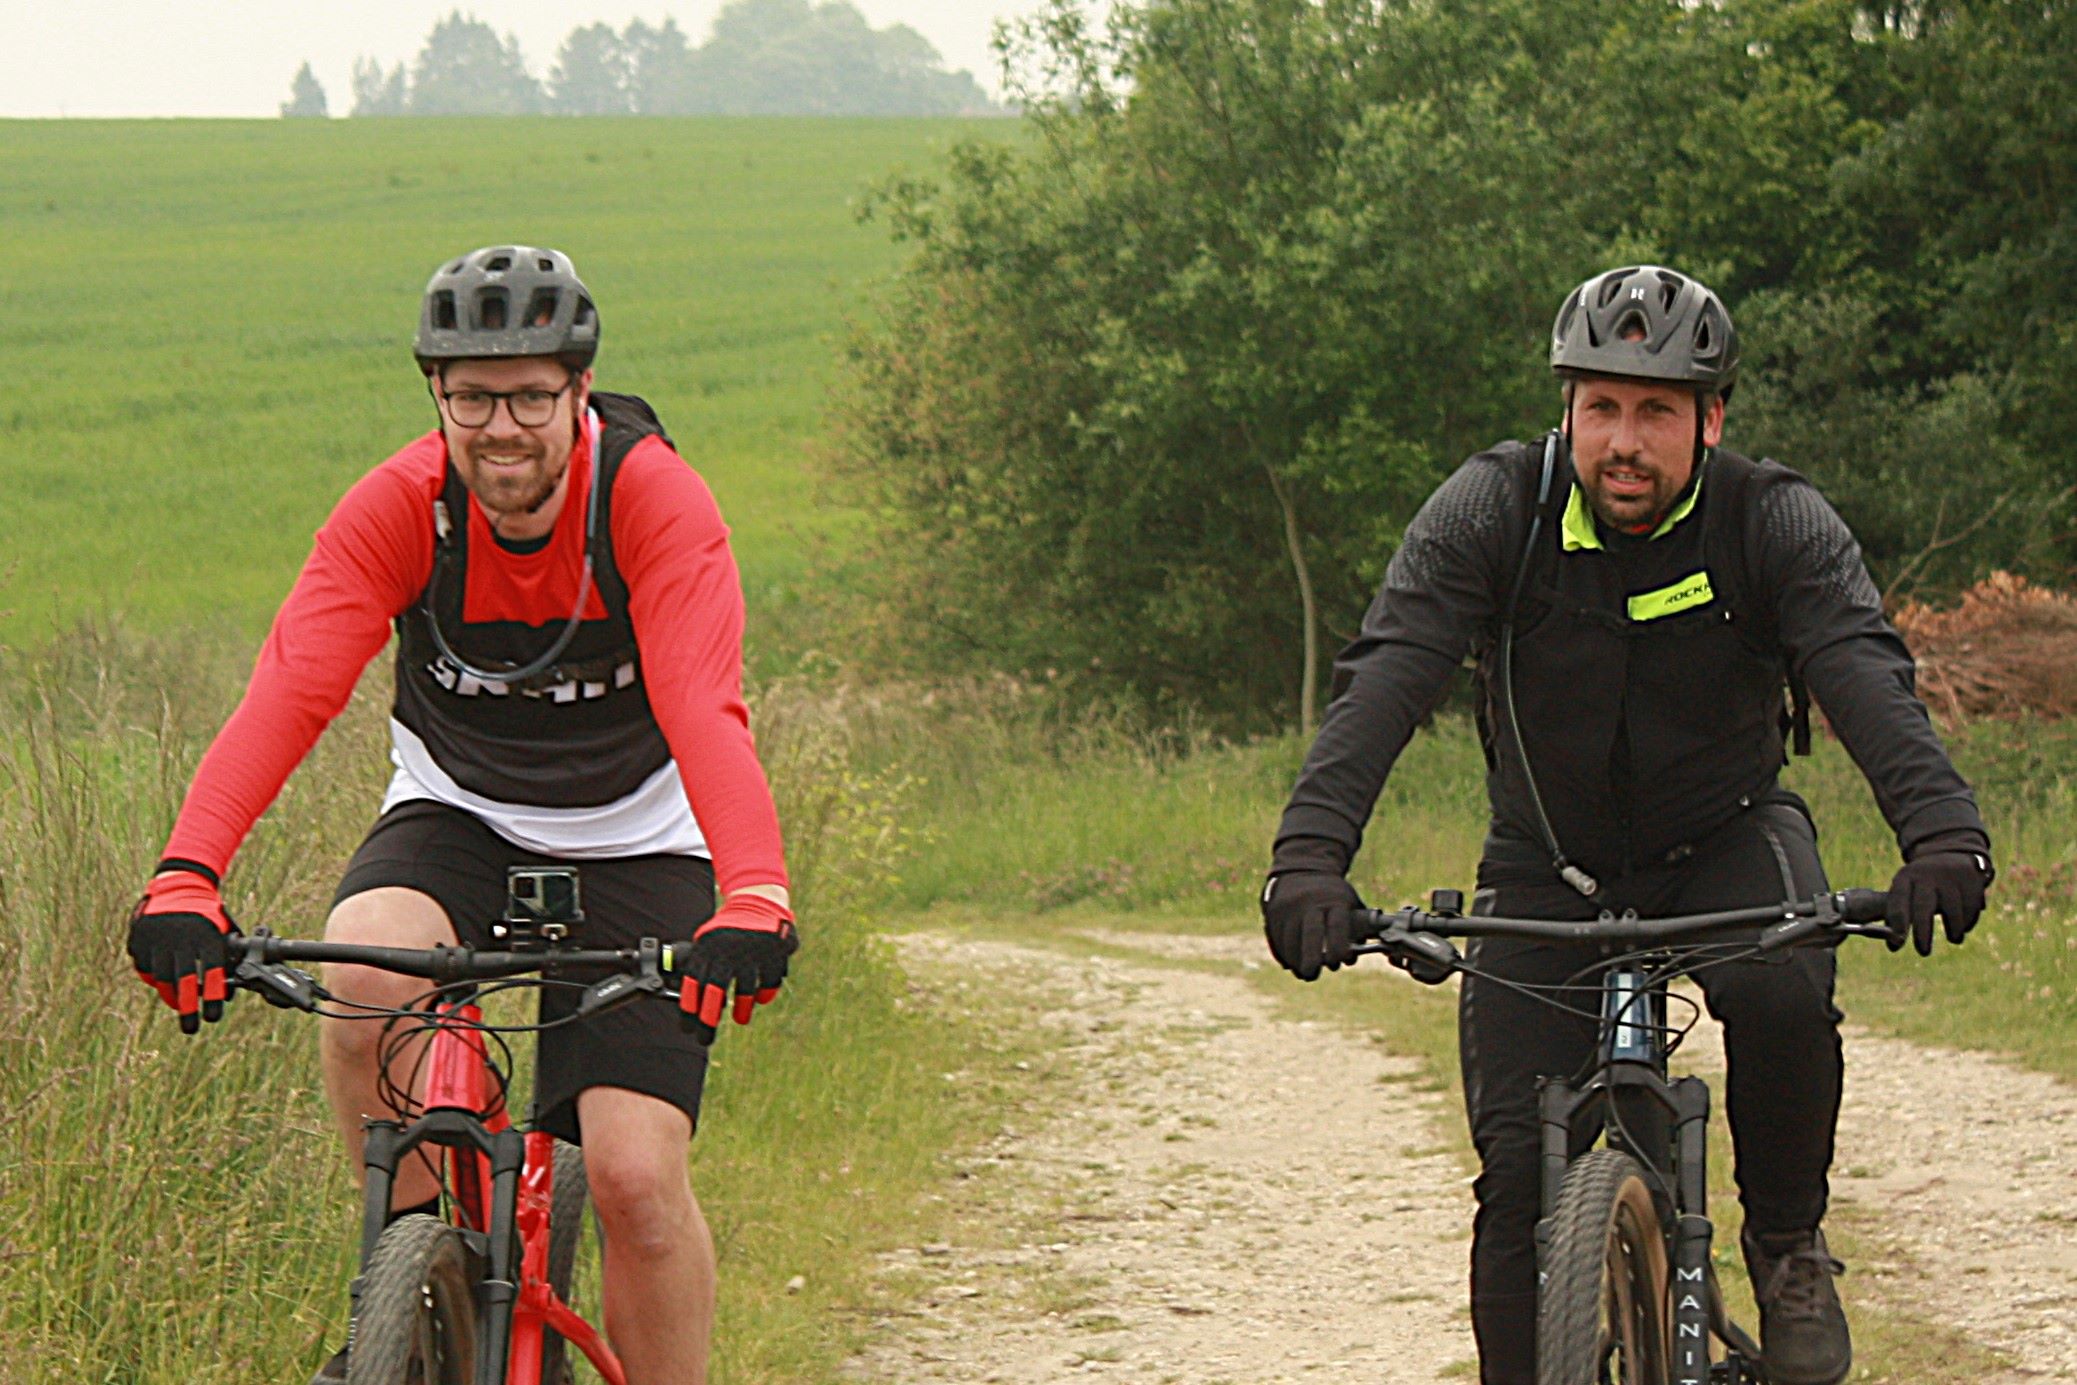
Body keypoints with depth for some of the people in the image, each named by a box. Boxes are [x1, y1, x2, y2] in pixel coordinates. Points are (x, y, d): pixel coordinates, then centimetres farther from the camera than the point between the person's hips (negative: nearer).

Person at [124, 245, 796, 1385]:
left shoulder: (656, 500, -23)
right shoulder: (397, 508, -19)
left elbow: (704, 712, -35)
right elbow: (289, 691, -30)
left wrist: (754, 895, -53)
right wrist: (186, 876, -46)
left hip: (635, 845, -1)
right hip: (456, 818, 1)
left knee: (635, 1175, -16)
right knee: (362, 970, -32)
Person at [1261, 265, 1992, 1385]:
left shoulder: (1777, 524, -17)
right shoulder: (1493, 511, -17)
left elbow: (1863, 674, -33)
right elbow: (1385, 678, -28)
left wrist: (1940, 831, -52)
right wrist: (1310, 853, -44)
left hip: (1726, 845, -1)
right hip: (1547, 868, 1)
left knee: (1782, 991, -32)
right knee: (1518, 1168, -11)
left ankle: (1787, 1244, -7)